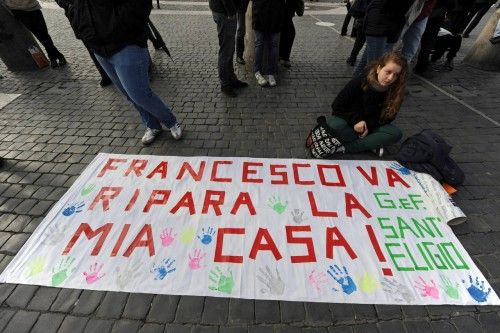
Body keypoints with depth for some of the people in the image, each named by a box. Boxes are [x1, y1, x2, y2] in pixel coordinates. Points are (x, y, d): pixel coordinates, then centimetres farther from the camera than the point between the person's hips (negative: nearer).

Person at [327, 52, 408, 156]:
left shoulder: (394, 91, -11)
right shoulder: (359, 82, -20)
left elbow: (387, 117, -3)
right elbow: (337, 106, -16)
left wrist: (369, 125, -21)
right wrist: (355, 120, -26)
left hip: (372, 125, 3)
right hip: (350, 122, -3)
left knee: (396, 133, -24)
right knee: (334, 124, -36)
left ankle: (346, 147, -28)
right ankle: (372, 144, -18)